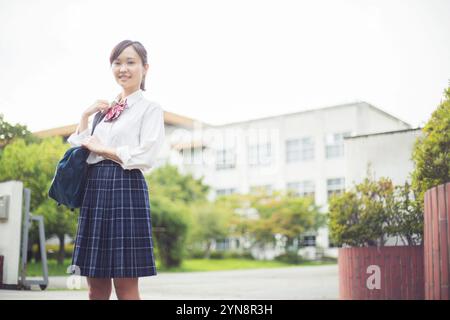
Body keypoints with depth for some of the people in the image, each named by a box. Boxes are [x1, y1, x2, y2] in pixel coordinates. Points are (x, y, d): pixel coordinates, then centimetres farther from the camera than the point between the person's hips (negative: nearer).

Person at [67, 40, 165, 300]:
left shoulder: (150, 108, 1)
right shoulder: (107, 109, 19)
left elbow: (145, 157, -13)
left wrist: (100, 148, -6)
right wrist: (86, 116, 9)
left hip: (126, 188, -6)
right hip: (95, 188, 7)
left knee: (126, 287, -4)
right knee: (96, 284, 8)